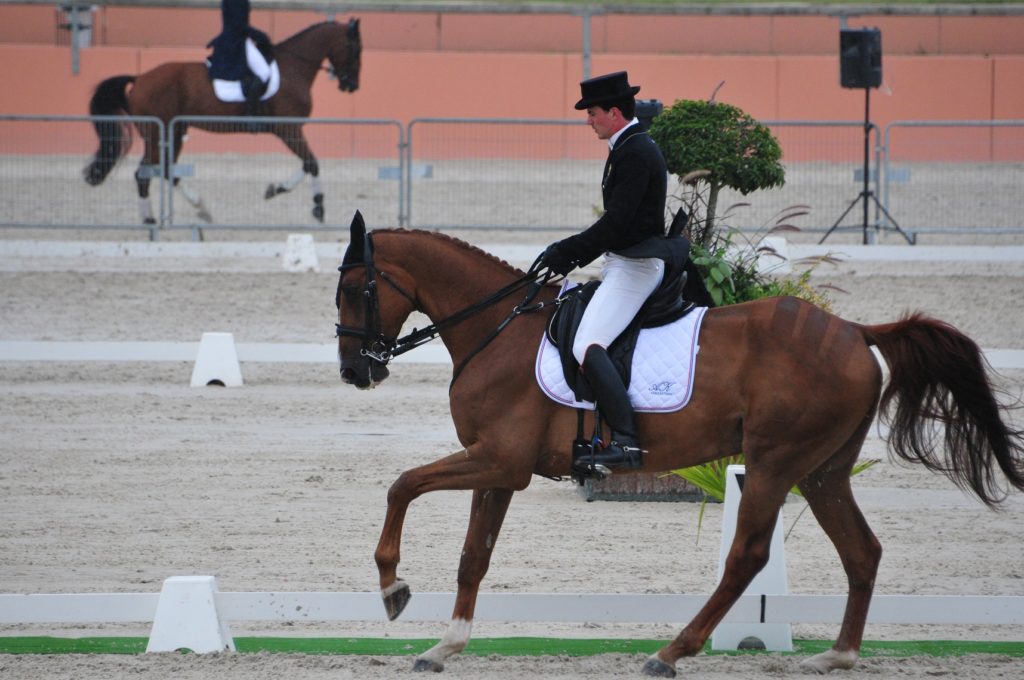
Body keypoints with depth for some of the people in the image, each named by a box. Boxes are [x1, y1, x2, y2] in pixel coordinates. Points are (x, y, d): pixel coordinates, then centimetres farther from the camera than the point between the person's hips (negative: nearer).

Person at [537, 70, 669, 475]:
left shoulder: (635, 154, -16)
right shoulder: (628, 149, 17)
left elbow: (616, 224, -21)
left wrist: (566, 253, -15)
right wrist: (570, 254, 13)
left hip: (634, 266, -11)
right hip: (625, 263, 11)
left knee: (587, 346, -23)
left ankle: (625, 442, -31)